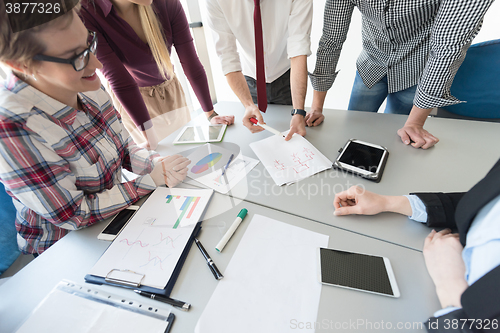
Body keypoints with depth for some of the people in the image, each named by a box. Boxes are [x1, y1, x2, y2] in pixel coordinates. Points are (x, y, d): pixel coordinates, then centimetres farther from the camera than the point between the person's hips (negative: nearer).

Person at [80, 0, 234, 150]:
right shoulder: (87, 12, -24)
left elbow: (191, 62, -17)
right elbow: (120, 81, -29)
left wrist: (210, 114, -17)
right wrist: (151, 139, -32)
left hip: (171, 90, 3)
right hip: (128, 100, -3)